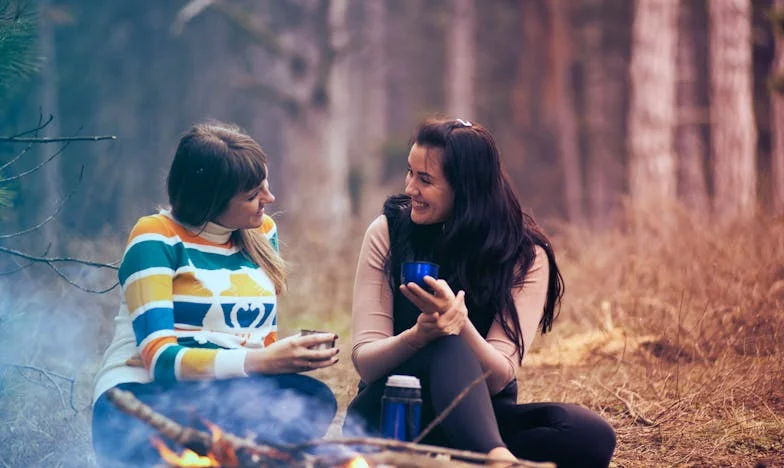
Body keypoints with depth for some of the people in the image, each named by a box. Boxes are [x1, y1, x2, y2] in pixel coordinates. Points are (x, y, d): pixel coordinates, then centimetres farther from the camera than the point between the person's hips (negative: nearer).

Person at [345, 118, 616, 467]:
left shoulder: (525, 256, -5)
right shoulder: (388, 232, -4)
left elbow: (498, 378, -14)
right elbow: (364, 361, -9)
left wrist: (460, 323, -34)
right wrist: (418, 336, -31)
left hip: (478, 417, 2)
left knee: (592, 435, -26)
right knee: (448, 348, -35)